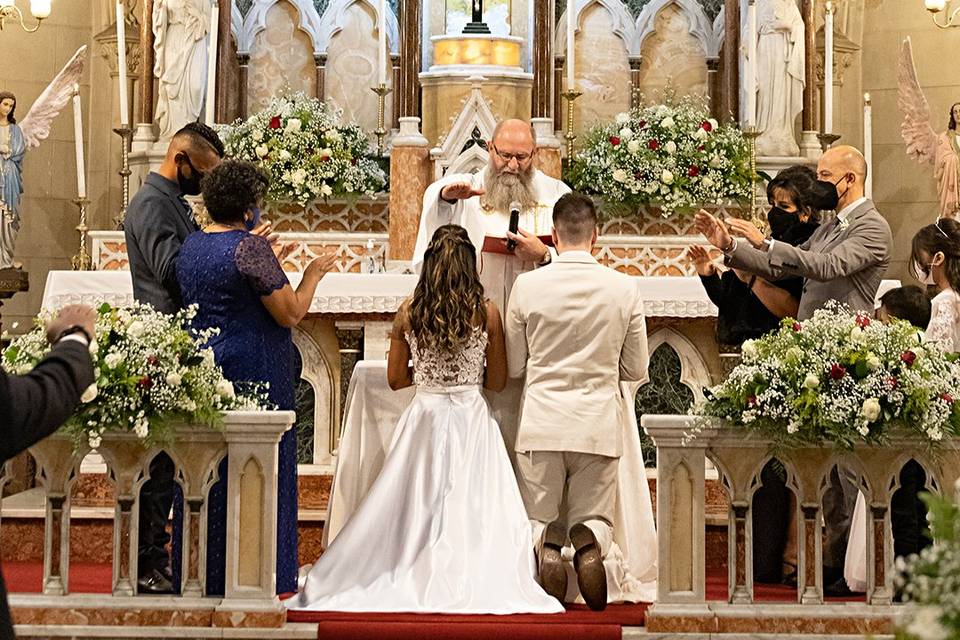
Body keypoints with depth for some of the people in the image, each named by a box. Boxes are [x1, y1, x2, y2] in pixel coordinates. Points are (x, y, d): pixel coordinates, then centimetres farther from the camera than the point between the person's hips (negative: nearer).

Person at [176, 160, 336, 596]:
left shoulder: (191, 246, 8)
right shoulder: (251, 249, -16)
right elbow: (291, 314, -15)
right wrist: (313, 274, 2)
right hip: (251, 373, -8)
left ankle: (204, 575, 18)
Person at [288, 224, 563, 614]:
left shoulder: (408, 313, -3)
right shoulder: (486, 313, -7)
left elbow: (395, 379, 5)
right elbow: (498, 381, 1)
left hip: (425, 418, 2)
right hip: (471, 418, -2)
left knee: (419, 506, 10)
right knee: (473, 508, 2)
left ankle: (415, 581, 9)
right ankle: (473, 582, -2)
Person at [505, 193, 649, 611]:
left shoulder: (527, 286, -6)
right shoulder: (625, 289, -3)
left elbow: (514, 366, 3)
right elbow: (636, 370, 5)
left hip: (541, 424, -1)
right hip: (598, 426, 1)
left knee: (538, 520, 14)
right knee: (595, 517, 16)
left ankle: (546, 547, -22)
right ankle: (590, 545, -21)